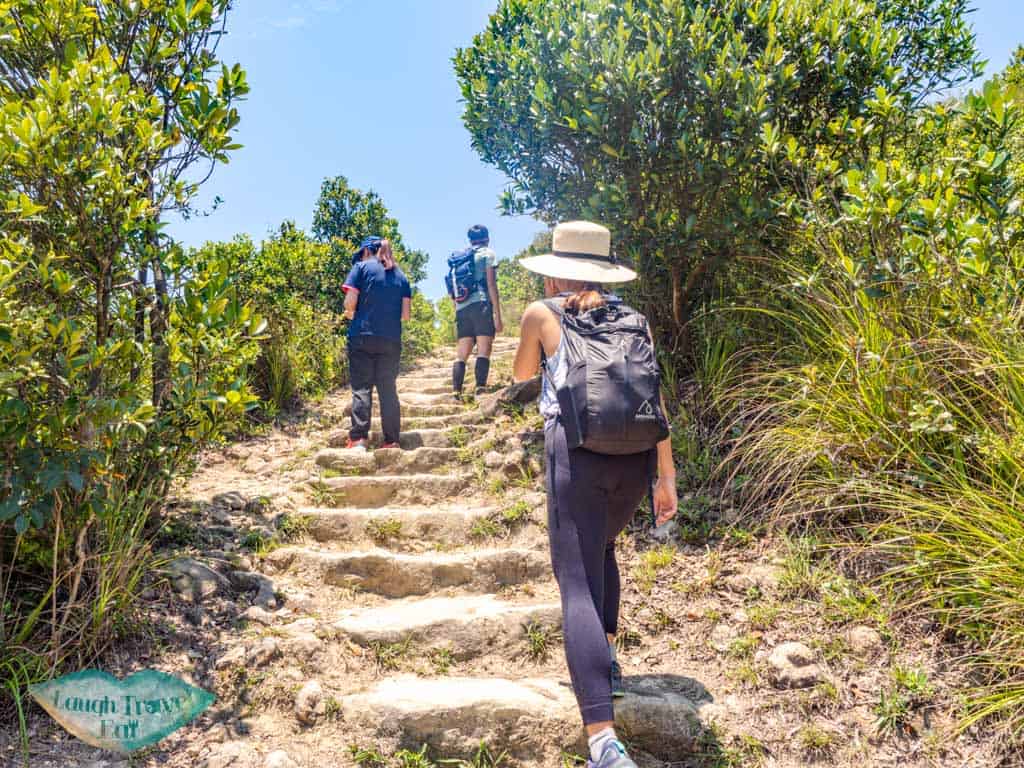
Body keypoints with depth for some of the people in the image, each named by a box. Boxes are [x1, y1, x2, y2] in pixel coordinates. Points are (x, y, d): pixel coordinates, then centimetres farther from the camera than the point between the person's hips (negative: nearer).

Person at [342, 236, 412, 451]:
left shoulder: (362, 267, 3)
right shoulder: (400, 276, 15)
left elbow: (350, 302, -7)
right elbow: (406, 314, 8)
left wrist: (351, 314, 14)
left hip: (362, 337, -3)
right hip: (392, 340, 3)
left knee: (361, 387, -2)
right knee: (388, 389, 6)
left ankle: (358, 439, -10)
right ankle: (392, 440, 4)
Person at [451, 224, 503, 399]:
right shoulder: (488, 254, 6)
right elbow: (491, 284, -5)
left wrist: (457, 317, 23)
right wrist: (497, 315, -6)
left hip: (461, 308, 5)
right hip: (481, 305, -5)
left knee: (461, 354, 6)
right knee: (484, 351, -9)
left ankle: (456, 394, -3)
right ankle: (480, 391, -20)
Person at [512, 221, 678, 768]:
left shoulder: (542, 314, 9)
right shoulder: (634, 320, 15)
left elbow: (521, 373, 25)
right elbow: (655, 400, 9)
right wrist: (666, 476, 12)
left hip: (576, 451, -4)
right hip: (635, 457, 4)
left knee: (578, 584, -7)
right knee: (601, 549, 31)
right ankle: (606, 659, 28)